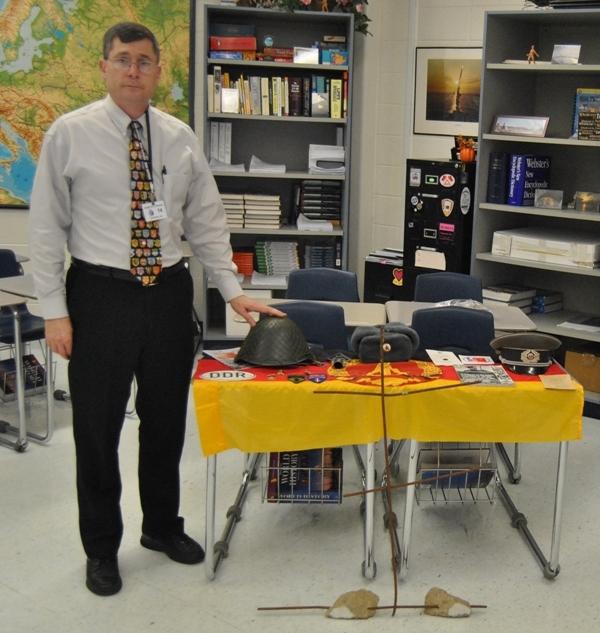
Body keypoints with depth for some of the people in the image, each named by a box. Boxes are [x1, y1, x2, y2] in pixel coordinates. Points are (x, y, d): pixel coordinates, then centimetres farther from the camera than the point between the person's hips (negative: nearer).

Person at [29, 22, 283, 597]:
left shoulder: (180, 139, 5)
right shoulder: (70, 133, -5)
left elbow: (206, 222, 9)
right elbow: (46, 227, -5)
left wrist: (233, 291, 3)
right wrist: (54, 311, -9)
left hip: (168, 293, 3)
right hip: (100, 295, -3)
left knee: (166, 420, 15)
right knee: (97, 427, 7)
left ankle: (162, 526, 37)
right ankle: (101, 548, 26)